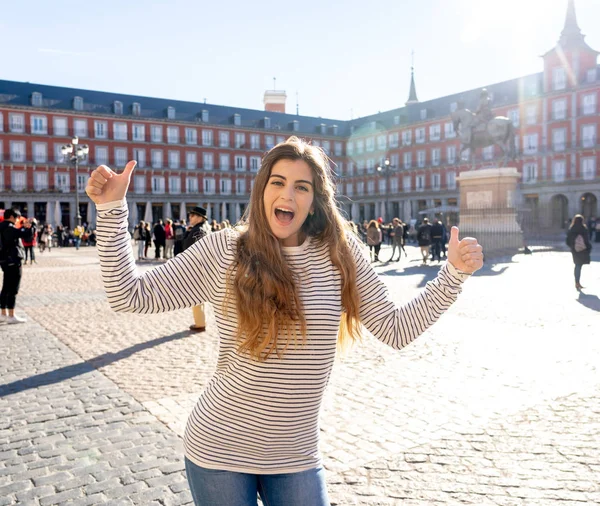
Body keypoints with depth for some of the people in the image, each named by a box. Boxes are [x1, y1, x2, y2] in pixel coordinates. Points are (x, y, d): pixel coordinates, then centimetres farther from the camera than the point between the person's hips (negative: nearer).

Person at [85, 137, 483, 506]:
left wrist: (454, 273, -8)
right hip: (218, 450, -1)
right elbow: (130, 296, -8)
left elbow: (397, 329, -1)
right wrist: (112, 208, -15)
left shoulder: (340, 254, -5)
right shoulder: (223, 251, -10)